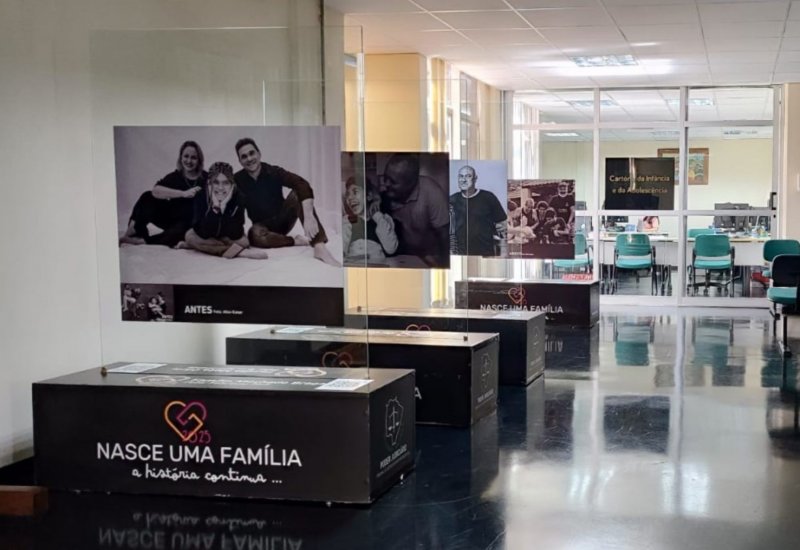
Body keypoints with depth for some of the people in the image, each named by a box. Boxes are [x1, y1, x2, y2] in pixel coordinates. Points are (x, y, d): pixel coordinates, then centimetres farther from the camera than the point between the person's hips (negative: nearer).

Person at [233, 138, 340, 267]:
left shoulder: (274, 172, -15)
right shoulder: (237, 180, -10)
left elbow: (302, 185, -32)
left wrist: (308, 216, -47)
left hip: (283, 220, 1)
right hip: (263, 226, -1)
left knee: (297, 193, -30)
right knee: (255, 235, -38)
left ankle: (319, 247, -45)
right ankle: (297, 241, -20)